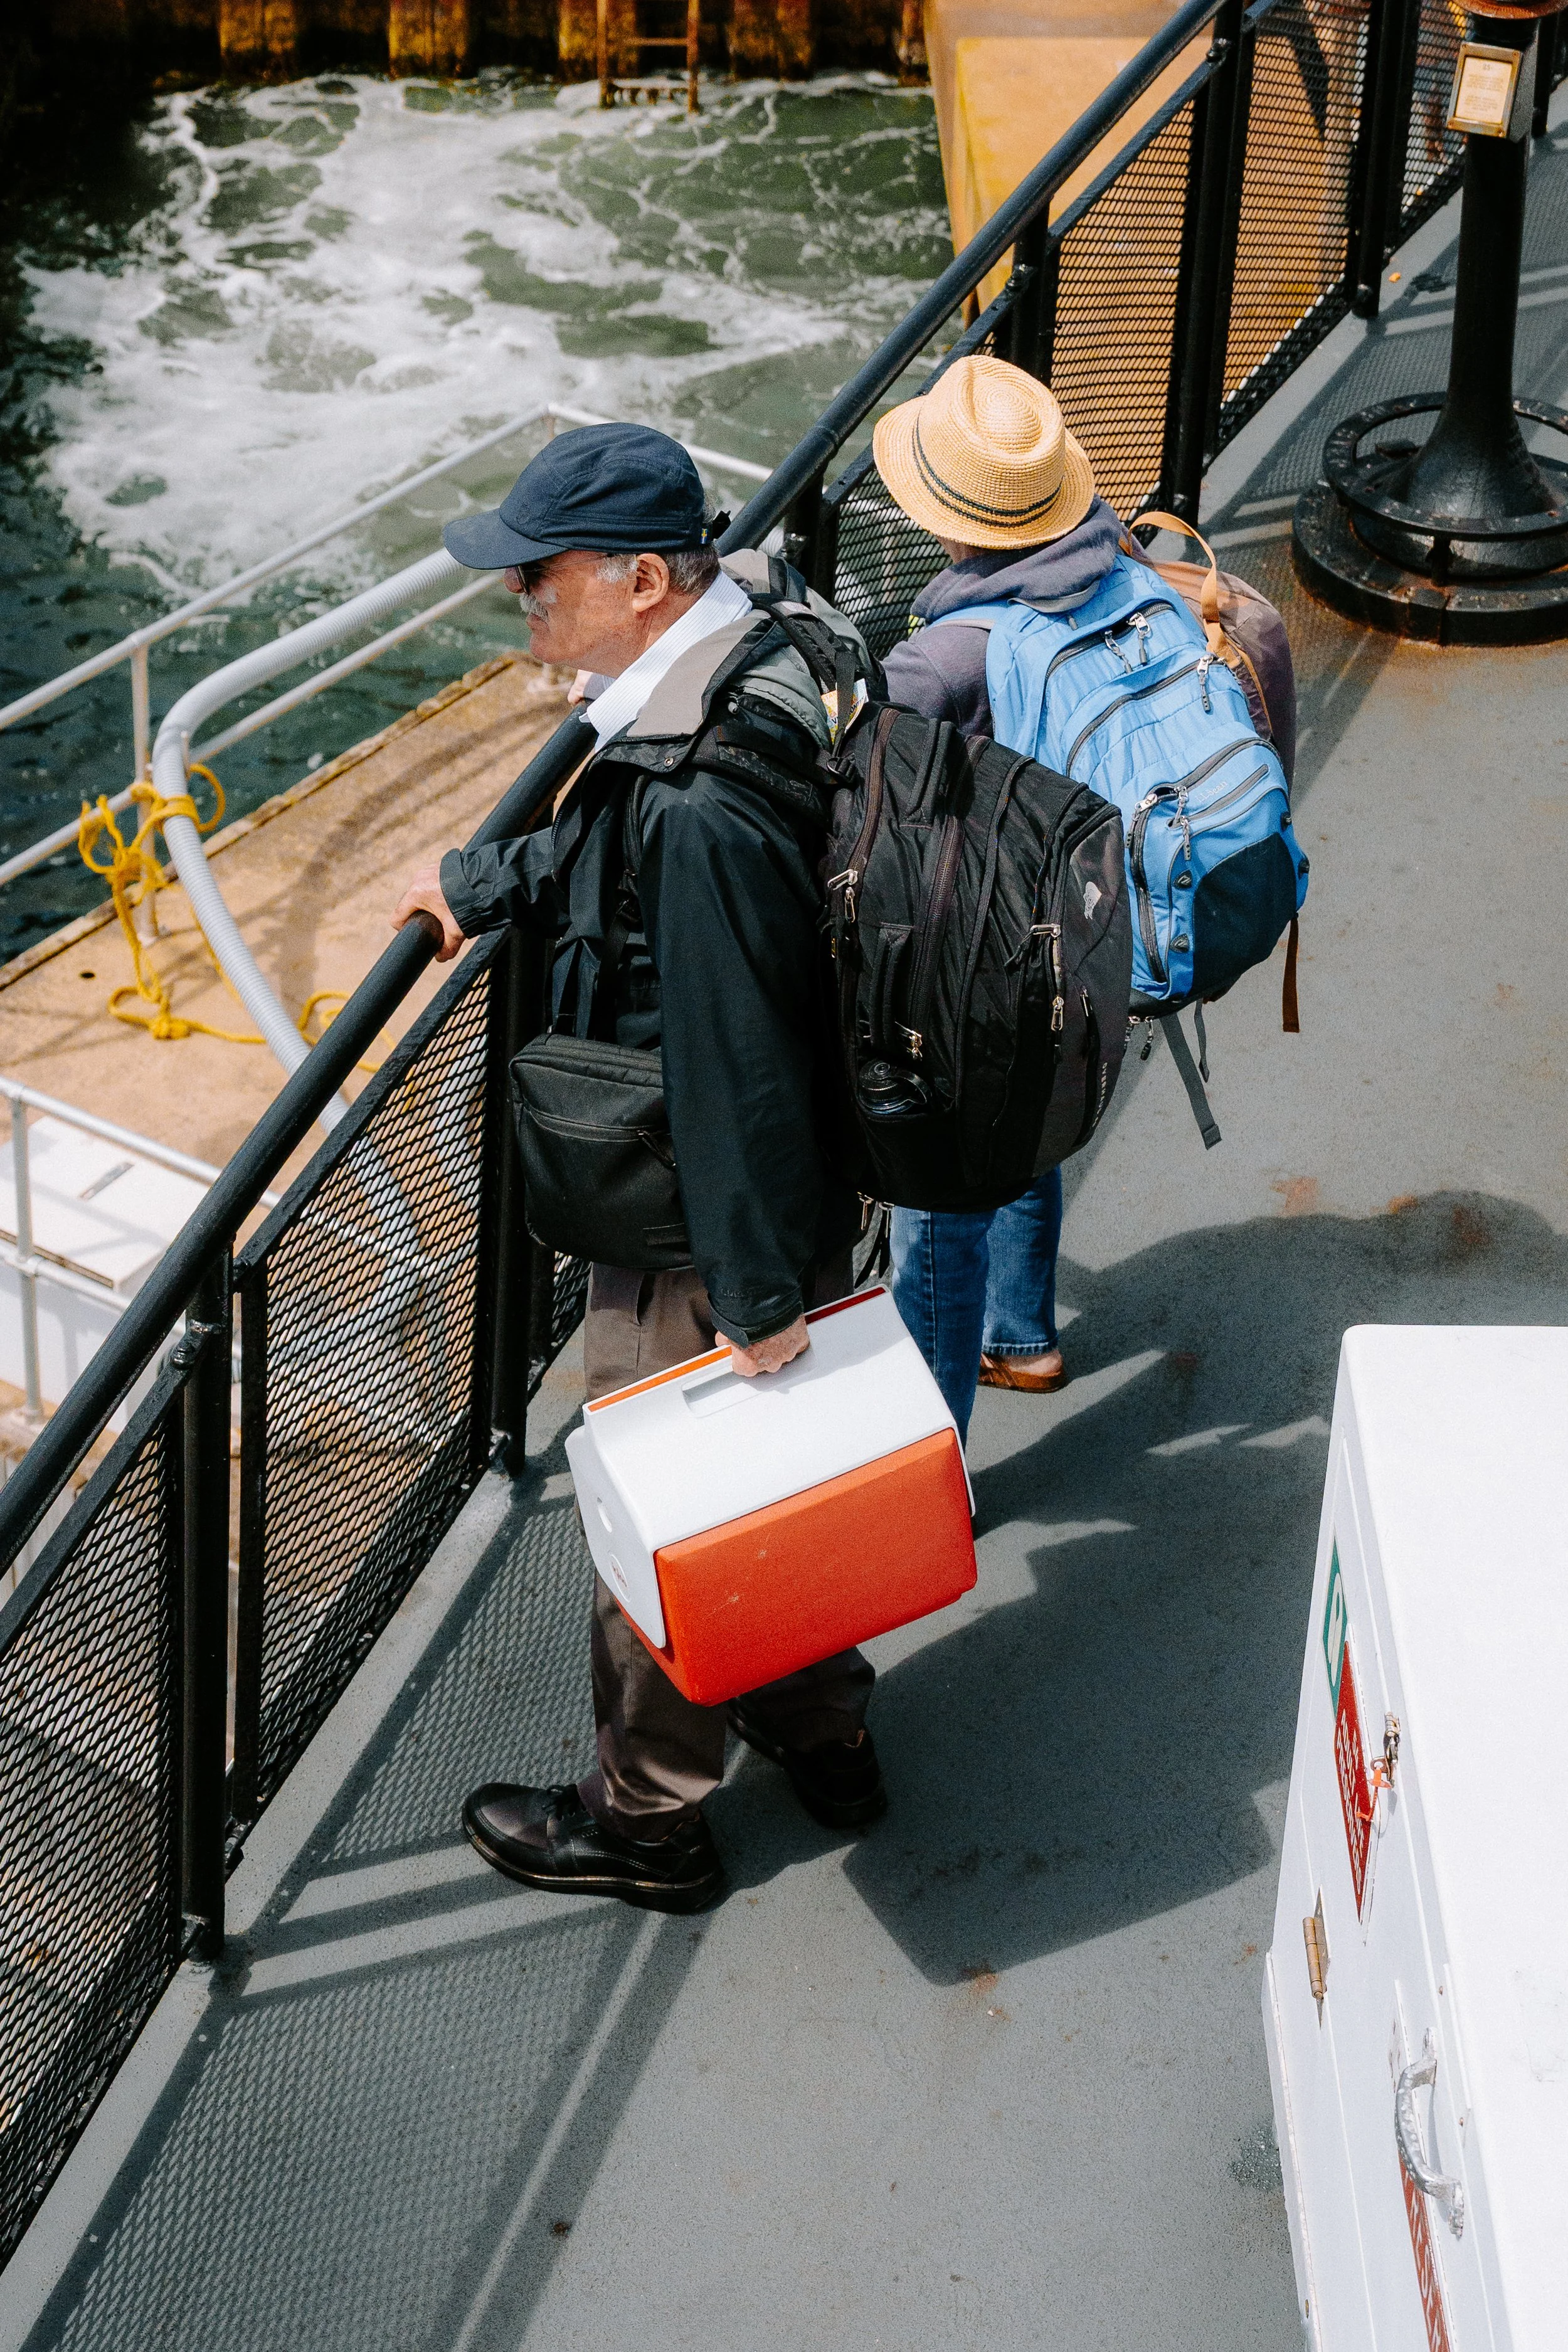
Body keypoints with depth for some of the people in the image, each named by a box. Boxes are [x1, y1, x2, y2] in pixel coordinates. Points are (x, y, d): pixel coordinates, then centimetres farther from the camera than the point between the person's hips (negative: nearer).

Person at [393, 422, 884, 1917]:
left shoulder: (704, 809, -35)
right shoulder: (755, 664, -3)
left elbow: (738, 1062, -30)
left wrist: (758, 1296, -23)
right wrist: (481, 884, 23)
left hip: (696, 1242, -9)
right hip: (797, 1199, 9)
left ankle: (646, 1821, 33)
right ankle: (823, 1737, 47)